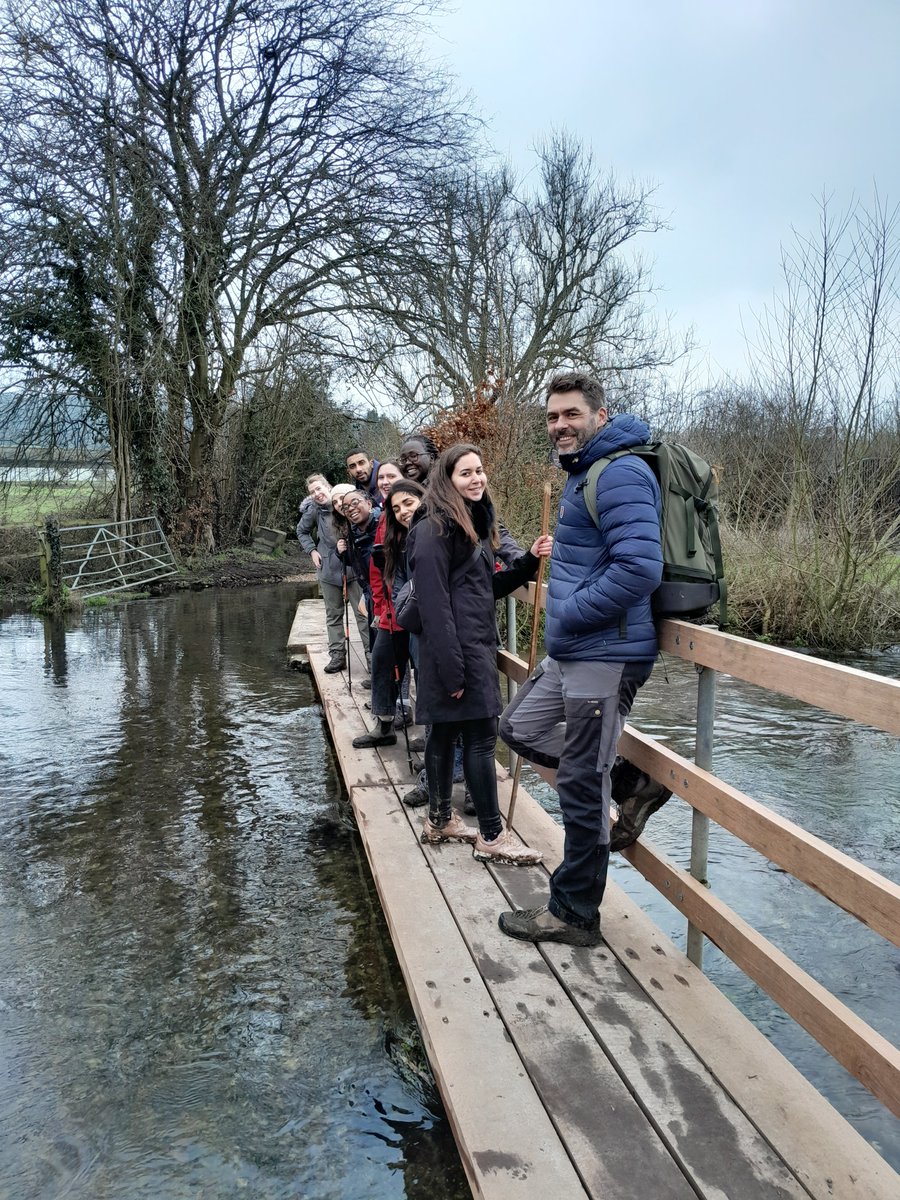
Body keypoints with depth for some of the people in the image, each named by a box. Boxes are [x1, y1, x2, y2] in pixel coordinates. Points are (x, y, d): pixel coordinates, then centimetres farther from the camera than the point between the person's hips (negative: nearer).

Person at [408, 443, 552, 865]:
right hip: (456, 647, -9)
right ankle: (492, 836, 4)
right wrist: (452, 668, -23)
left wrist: (529, 560, 7)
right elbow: (434, 602, -19)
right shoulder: (434, 528, -13)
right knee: (481, 736, -5)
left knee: (446, 731, 15)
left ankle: (439, 820, 26)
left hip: (476, 644, 9)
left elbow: (489, 587, 21)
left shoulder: (475, 522, 17)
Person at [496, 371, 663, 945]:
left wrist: (568, 615, -18)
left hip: (605, 655, -11)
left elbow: (640, 568, -28)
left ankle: (575, 914, 17)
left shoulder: (621, 475, -17)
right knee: (520, 729, 21)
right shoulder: (584, 473, 17)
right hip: (570, 653, 11)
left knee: (582, 788, 0)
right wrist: (564, 620, 13)